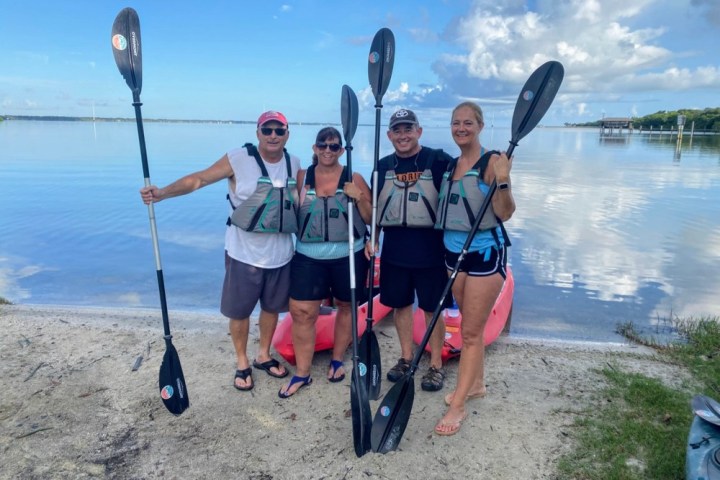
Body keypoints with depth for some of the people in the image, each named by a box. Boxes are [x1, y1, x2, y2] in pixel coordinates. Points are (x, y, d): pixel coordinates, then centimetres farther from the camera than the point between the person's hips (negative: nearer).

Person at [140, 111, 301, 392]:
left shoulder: (294, 164, 2)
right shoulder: (238, 160, -13)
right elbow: (199, 179, -16)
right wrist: (161, 193, -28)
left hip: (281, 254, 4)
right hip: (244, 253, -4)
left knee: (272, 307, 18)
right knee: (239, 311, 10)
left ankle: (263, 356, 40)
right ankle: (242, 363, 32)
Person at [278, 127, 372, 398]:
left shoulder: (354, 179, 0)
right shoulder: (302, 178, 4)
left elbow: (371, 219, -1)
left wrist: (360, 198, -15)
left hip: (348, 256, 0)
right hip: (308, 257, 1)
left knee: (346, 306, 13)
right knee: (302, 312, -2)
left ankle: (337, 360, 34)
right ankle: (302, 374, 13)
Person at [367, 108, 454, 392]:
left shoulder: (439, 161, -7)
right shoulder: (383, 166, 7)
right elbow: (375, 207, 15)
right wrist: (371, 239, 6)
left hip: (430, 251, -4)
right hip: (394, 252, 4)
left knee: (432, 308, 6)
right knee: (400, 304, 14)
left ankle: (436, 365, 23)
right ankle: (406, 358, 32)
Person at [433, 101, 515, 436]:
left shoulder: (492, 162, -12)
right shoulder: (450, 164, 9)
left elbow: (505, 213, -16)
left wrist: (502, 182, -31)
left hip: (485, 252, -7)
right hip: (453, 250, 7)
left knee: (471, 332, 0)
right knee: (469, 325, 19)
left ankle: (458, 406, 9)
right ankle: (476, 383, 37)